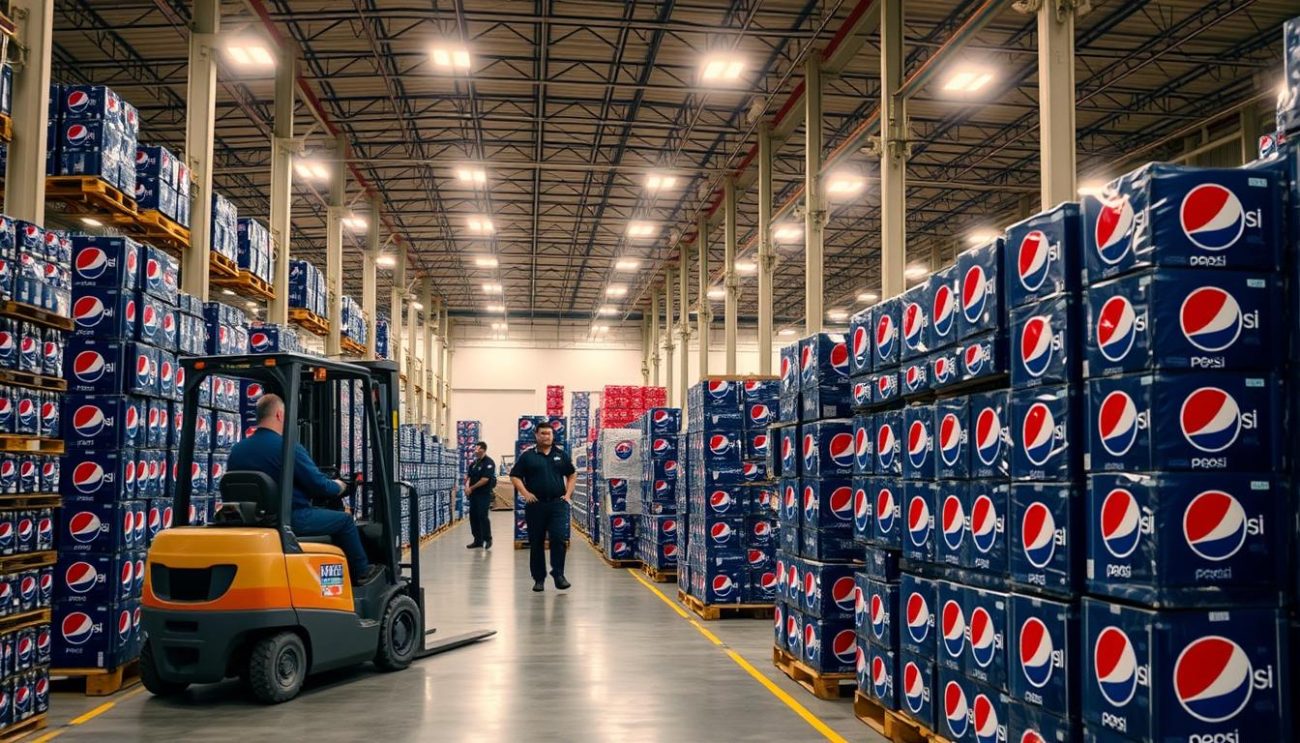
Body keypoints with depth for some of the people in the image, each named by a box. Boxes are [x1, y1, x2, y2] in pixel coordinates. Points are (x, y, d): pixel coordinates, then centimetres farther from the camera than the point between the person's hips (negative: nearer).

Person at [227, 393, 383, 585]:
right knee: (344, 519, 12)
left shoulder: (237, 450, 3)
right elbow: (319, 484, -14)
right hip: (292, 520, -8)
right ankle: (360, 573, 23)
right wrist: (338, 487, 8)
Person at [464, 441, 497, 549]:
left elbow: (485, 479, -18)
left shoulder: (488, 463, -10)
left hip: (484, 494, -8)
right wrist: (467, 485, -7)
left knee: (483, 516, -10)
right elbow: (468, 475, 14)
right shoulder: (475, 462, 14)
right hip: (473, 494, 8)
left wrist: (471, 488, -12)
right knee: (473, 516, 7)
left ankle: (487, 539, 1)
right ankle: (478, 540, 15)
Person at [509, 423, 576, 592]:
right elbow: (515, 476, 4)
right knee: (536, 543, 5)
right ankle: (539, 578, 14)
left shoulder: (561, 455, 10)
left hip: (558, 503, 0)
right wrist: (525, 493, -8)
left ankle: (558, 574, -4)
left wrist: (568, 494, 5)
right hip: (535, 505, 0)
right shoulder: (527, 456, 5)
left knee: (558, 538, -12)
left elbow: (572, 475, 18)